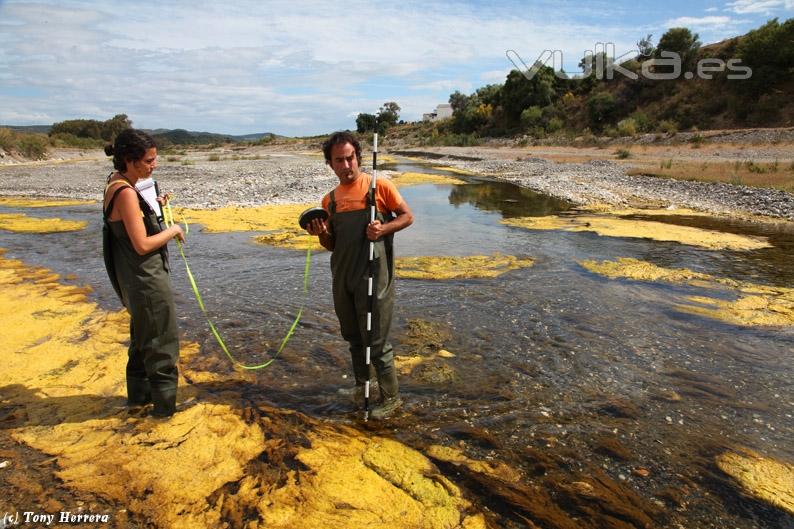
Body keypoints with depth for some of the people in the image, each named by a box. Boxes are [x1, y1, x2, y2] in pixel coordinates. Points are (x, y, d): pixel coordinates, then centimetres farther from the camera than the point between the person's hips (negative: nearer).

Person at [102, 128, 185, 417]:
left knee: (142, 336, 23)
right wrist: (173, 230, -11)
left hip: (134, 278, 10)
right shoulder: (126, 193, -22)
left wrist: (154, 207, 9)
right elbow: (142, 245, -24)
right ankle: (165, 403, 16)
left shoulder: (116, 184, 7)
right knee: (162, 341, 3)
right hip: (145, 279, -10)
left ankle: (138, 394, 37)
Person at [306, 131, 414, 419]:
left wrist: (383, 229, -19)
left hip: (373, 276, -6)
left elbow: (407, 216, -2)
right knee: (353, 336, 19)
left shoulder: (379, 186, -6)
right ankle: (361, 385, 38)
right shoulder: (330, 199, 10)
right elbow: (332, 245, 15)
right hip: (342, 277, 6)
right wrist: (321, 234, -7)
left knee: (376, 340, 0)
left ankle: (391, 397, 17)